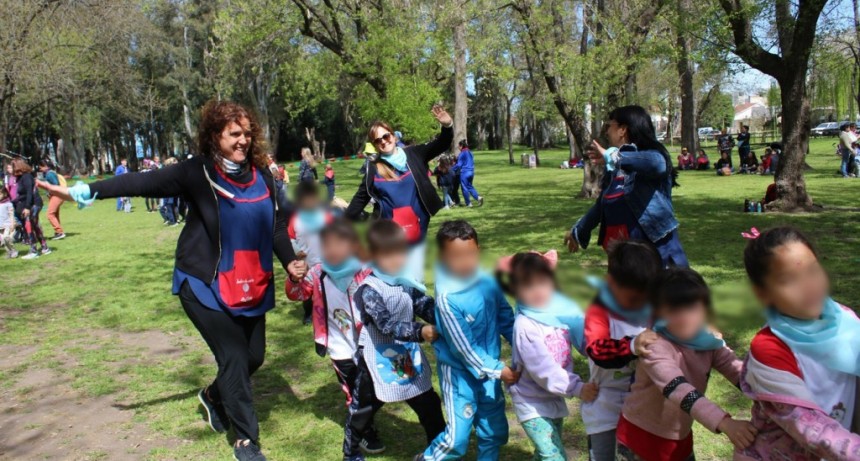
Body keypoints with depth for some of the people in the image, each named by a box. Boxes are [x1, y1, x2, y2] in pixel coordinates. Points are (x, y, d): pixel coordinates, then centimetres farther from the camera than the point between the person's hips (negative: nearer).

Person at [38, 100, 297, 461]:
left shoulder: (261, 175, 2)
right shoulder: (198, 172, -11)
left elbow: (276, 224, 8)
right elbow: (144, 182, -17)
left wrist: (290, 262, -3)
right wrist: (84, 191, -24)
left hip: (251, 284, 5)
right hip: (205, 284, -5)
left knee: (254, 356, 11)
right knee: (233, 356, -8)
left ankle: (213, 396, 44)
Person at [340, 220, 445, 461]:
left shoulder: (407, 280, -5)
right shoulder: (369, 290, -23)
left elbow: (424, 304, -4)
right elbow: (386, 325, -31)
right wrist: (419, 332, -40)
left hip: (408, 356, 5)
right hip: (378, 360, -5)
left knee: (429, 404, 17)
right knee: (363, 408, 14)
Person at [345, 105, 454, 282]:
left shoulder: (413, 154, 1)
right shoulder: (373, 167, 0)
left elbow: (440, 145, -5)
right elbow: (361, 198, 6)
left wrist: (447, 126, -25)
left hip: (417, 230, 0)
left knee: (415, 279, 8)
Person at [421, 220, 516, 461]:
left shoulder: (488, 280, -9)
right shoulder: (447, 297, -26)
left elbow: (505, 316, 6)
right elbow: (463, 348, -21)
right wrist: (497, 370, -17)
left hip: (489, 367, 6)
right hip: (460, 372, -6)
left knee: (495, 431, 17)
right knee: (457, 438, 3)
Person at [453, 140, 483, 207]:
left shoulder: (462, 153, -13)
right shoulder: (470, 152, 12)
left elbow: (459, 164, -14)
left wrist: (452, 170, -4)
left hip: (464, 173, -8)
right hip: (471, 172, 8)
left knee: (464, 188, 2)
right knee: (470, 187, 15)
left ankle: (468, 203, 5)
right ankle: (478, 197, -4)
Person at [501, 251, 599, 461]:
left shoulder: (563, 310, -8)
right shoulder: (525, 325, -23)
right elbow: (543, 369, -25)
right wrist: (578, 388, -27)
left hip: (556, 398, 6)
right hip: (532, 402, -6)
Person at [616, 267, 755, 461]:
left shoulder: (710, 342, -8)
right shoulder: (655, 346, -29)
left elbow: (740, 372, -15)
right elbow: (678, 389, -41)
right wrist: (725, 423, -52)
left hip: (680, 435, 6)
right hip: (642, 435, -6)